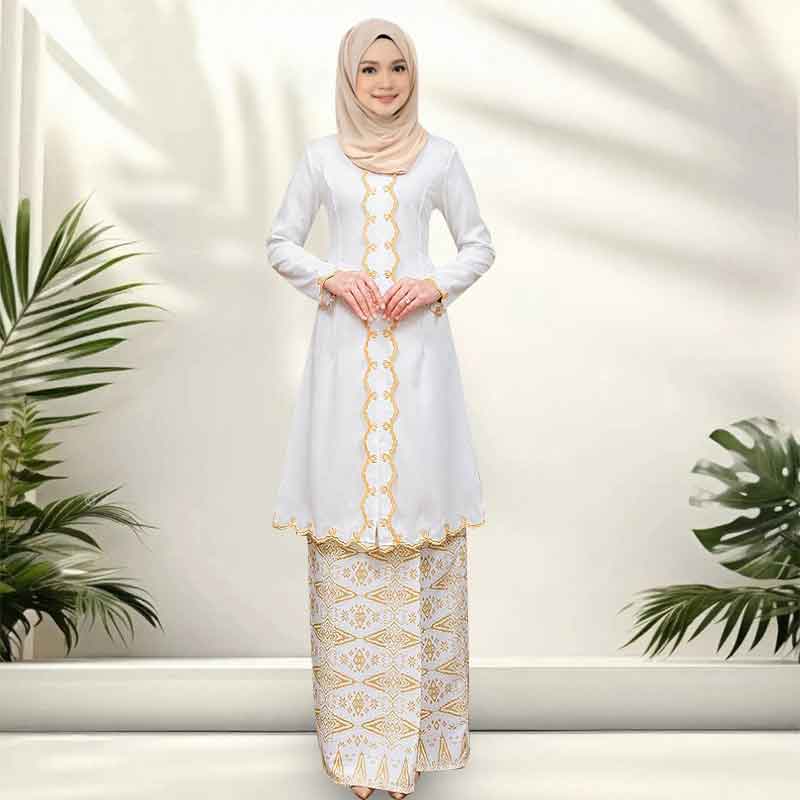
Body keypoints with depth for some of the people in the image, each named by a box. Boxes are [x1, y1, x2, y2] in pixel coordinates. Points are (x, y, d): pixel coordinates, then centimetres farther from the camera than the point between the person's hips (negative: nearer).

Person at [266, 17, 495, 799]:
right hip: (344, 346, 0)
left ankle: (418, 718, 12)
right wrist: (330, 278, -7)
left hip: (417, 346, 0)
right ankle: (356, 727, 11)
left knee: (416, 506, -2)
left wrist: (435, 286, -6)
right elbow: (280, 243, 11)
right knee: (347, 508, -2)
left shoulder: (439, 154, 8)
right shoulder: (320, 155, 9)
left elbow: (479, 244, 12)